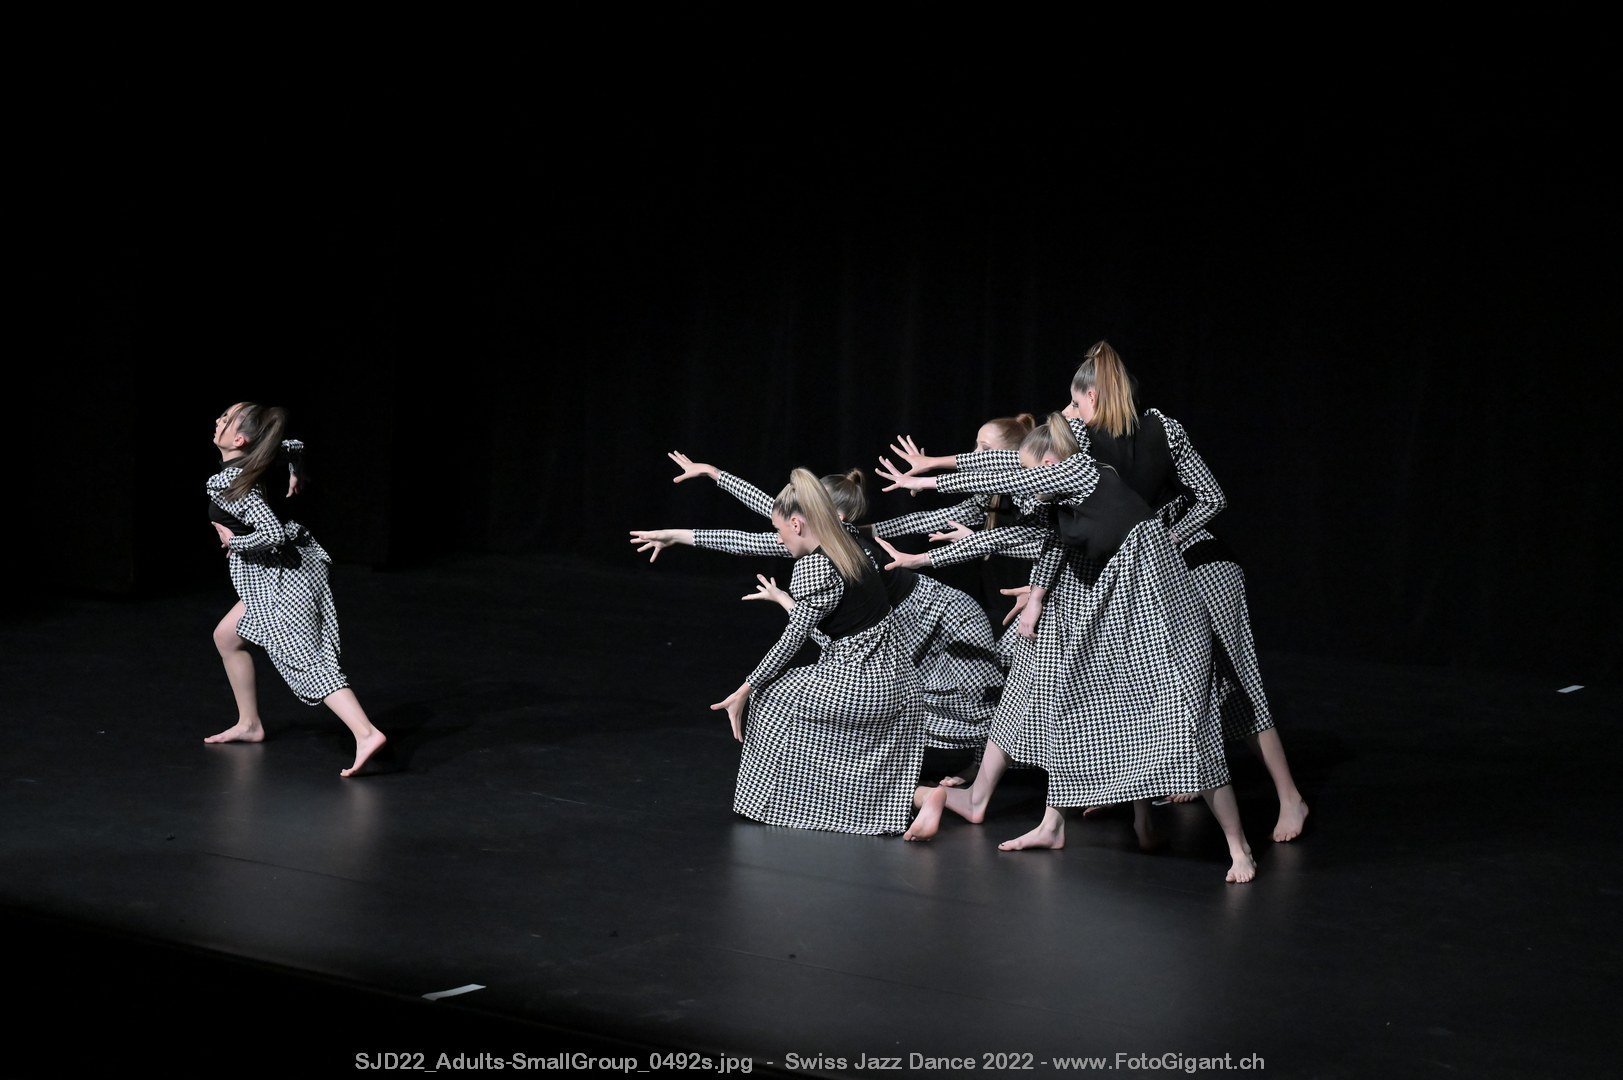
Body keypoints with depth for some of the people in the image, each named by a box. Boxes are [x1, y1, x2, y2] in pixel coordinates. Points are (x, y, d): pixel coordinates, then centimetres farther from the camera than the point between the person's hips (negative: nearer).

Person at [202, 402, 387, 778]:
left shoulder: (225, 484, -21)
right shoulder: (255, 459, 5)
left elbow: (272, 532, -28)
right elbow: (295, 445, 26)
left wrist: (233, 541, -14)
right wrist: (294, 477, 21)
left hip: (280, 581, -10)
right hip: (272, 577, 10)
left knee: (308, 663, -12)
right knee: (226, 637, 24)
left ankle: (366, 734, -24)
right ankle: (249, 724, 32)